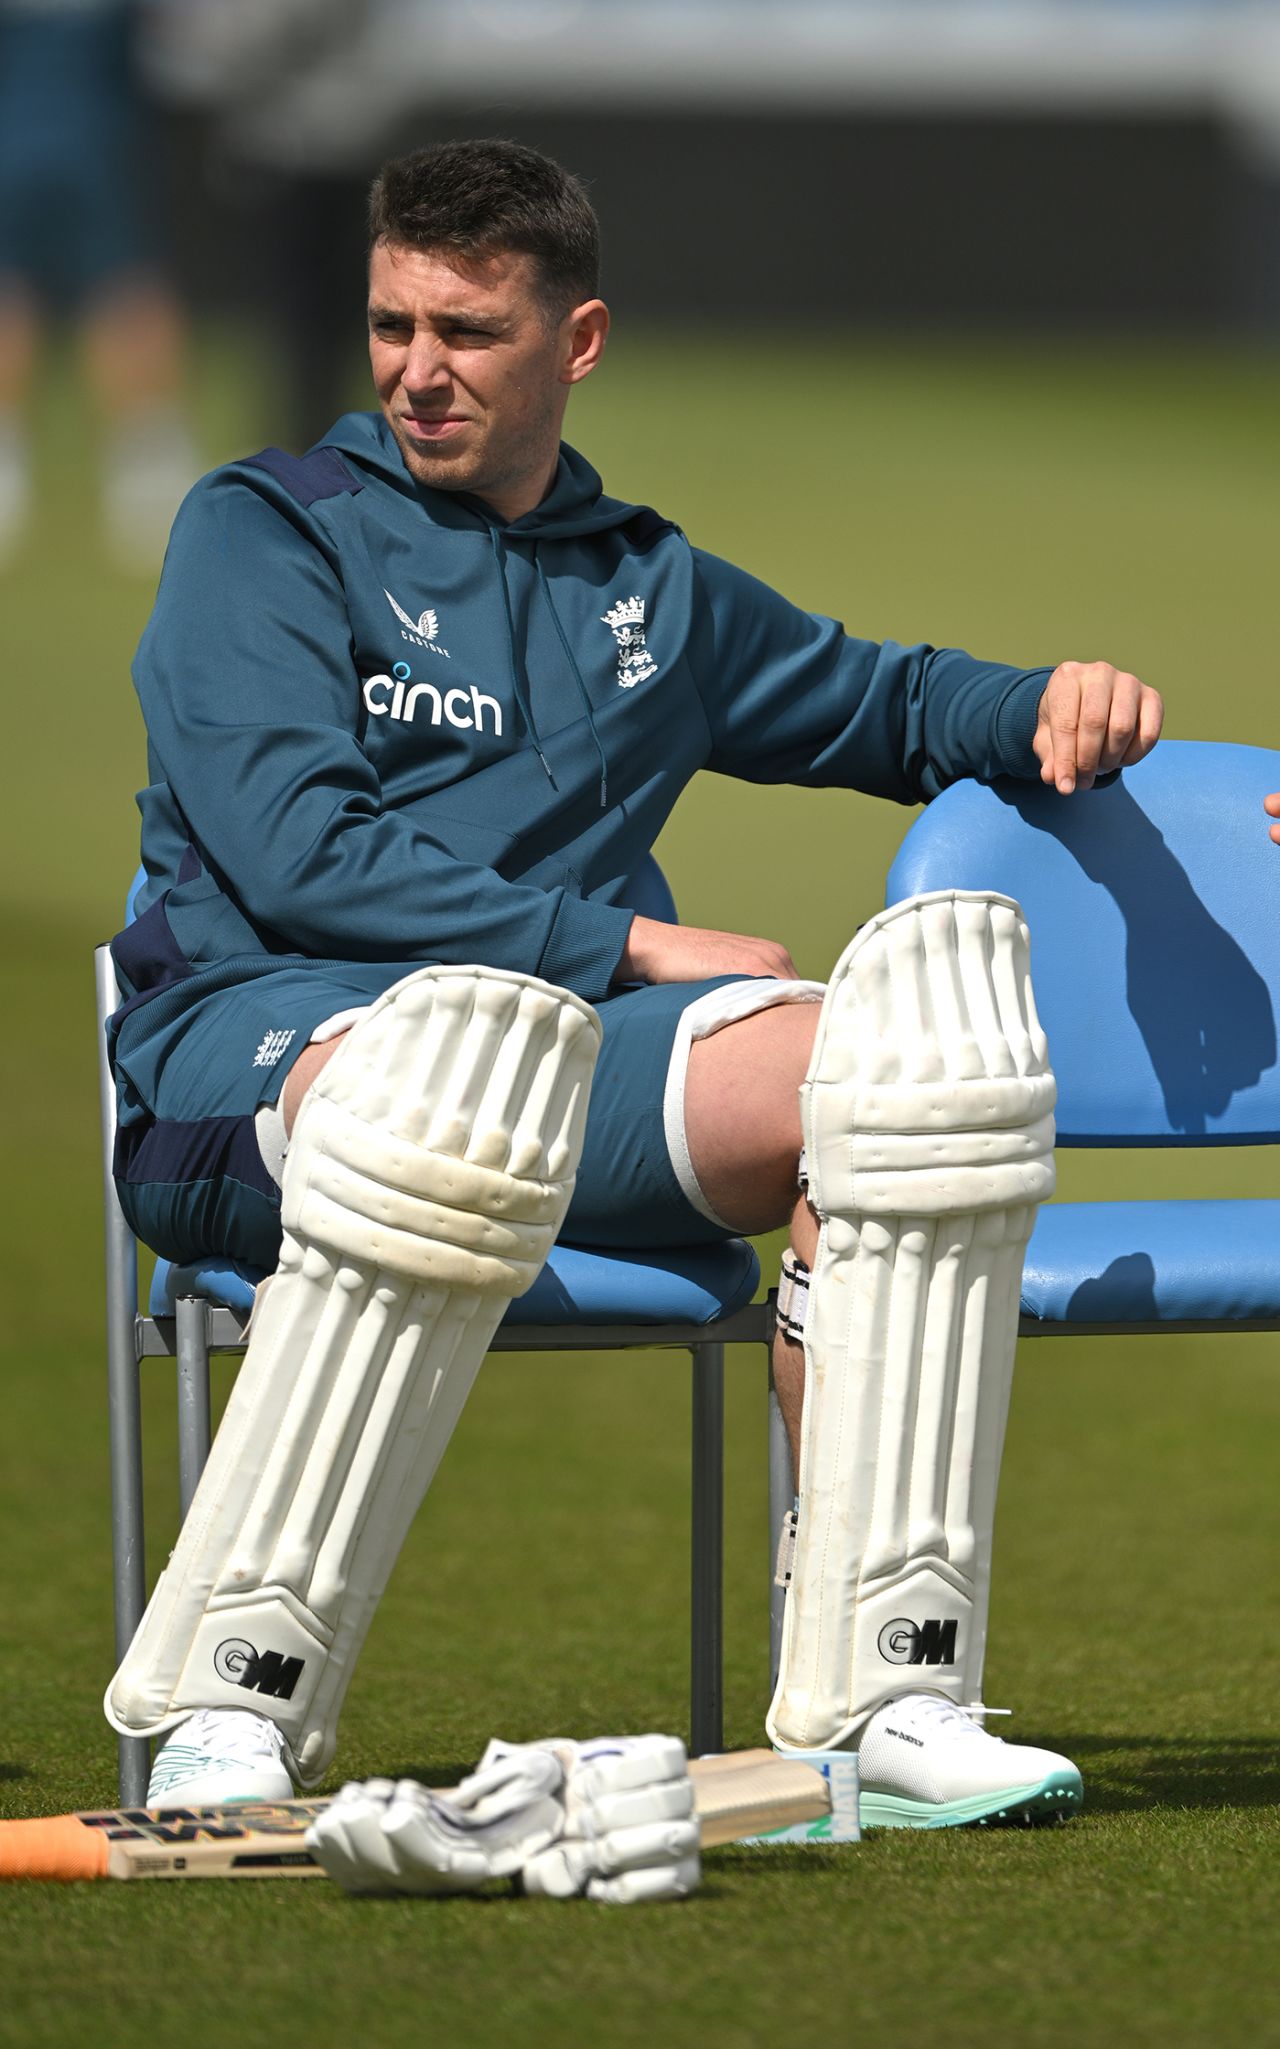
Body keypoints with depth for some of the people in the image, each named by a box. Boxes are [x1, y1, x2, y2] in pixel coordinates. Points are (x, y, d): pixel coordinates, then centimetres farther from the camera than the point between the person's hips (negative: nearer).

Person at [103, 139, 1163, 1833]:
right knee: (466, 1055, -43)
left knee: (894, 1049, -23)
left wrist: (1049, 708, 15)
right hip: (258, 1032, -5)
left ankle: (884, 1691, -29)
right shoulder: (264, 532, 8)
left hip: (562, 1033, 5)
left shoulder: (650, 591, 25)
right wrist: (625, 947, -7)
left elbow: (887, 702, 39)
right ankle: (227, 1711, -39)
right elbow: (293, 856, -5)